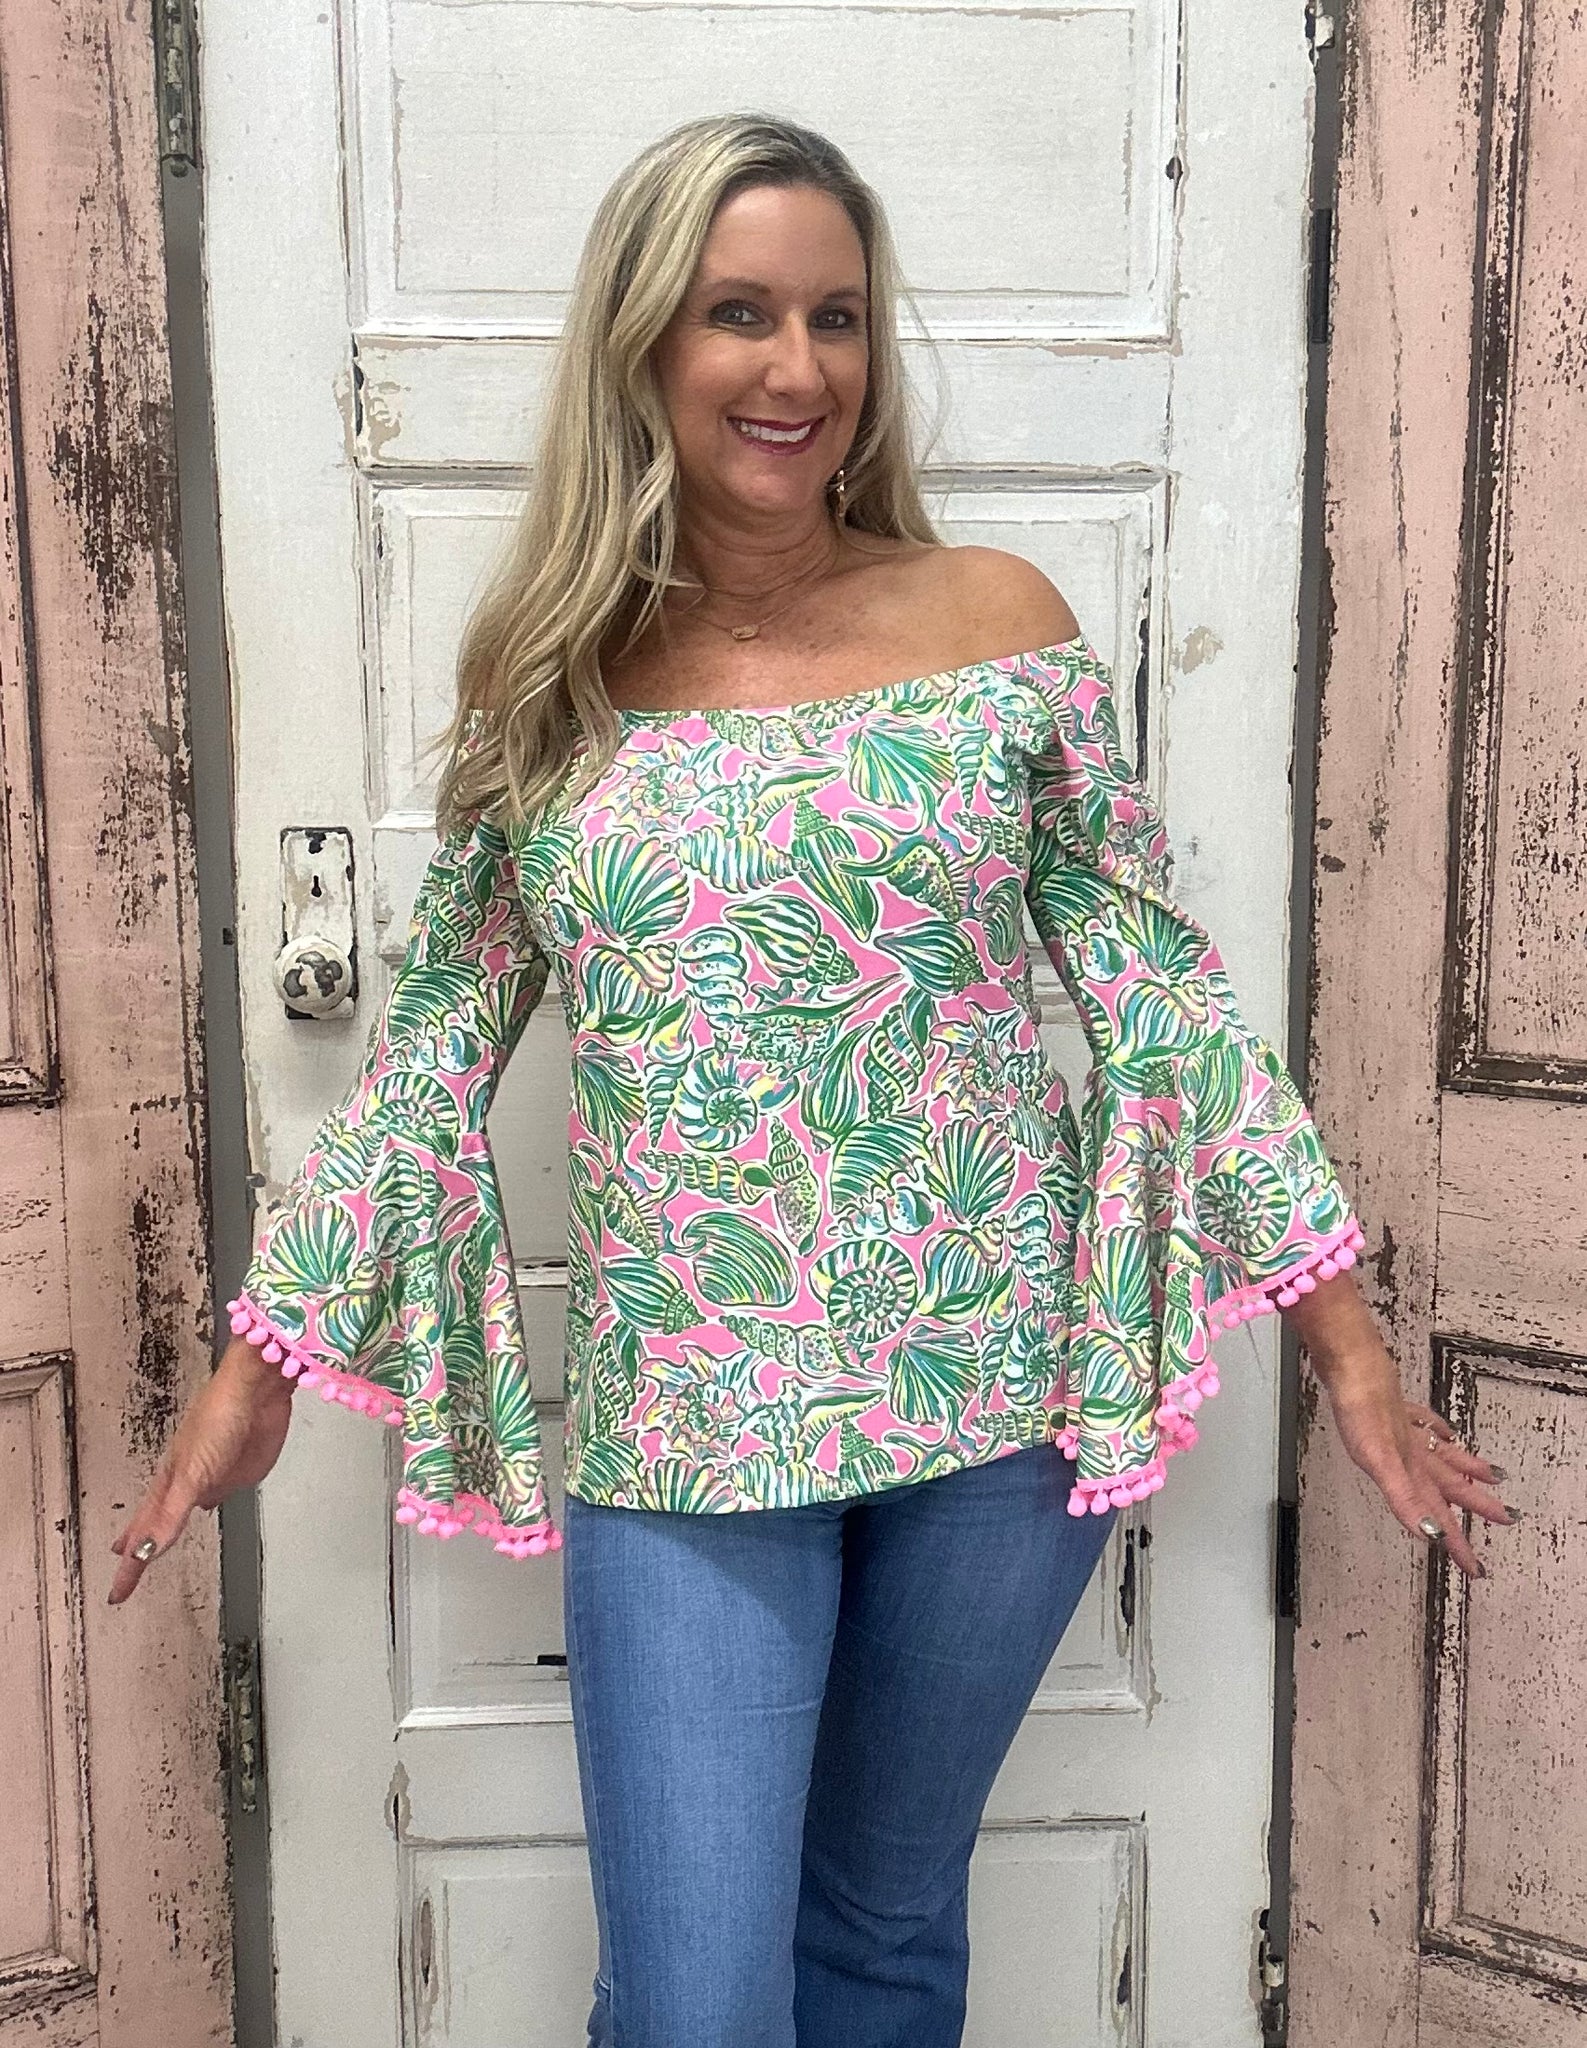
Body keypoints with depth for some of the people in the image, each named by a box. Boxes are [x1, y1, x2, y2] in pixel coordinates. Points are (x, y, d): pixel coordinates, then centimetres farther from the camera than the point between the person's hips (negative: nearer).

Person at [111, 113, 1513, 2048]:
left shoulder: (998, 623, -3)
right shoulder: (545, 681, 0)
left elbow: (1160, 993, 0)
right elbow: (431, 1050, 6)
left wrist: (1346, 1345, 0)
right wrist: (258, 1370, 9)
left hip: (997, 1387, 0)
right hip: (682, 1434, 0)